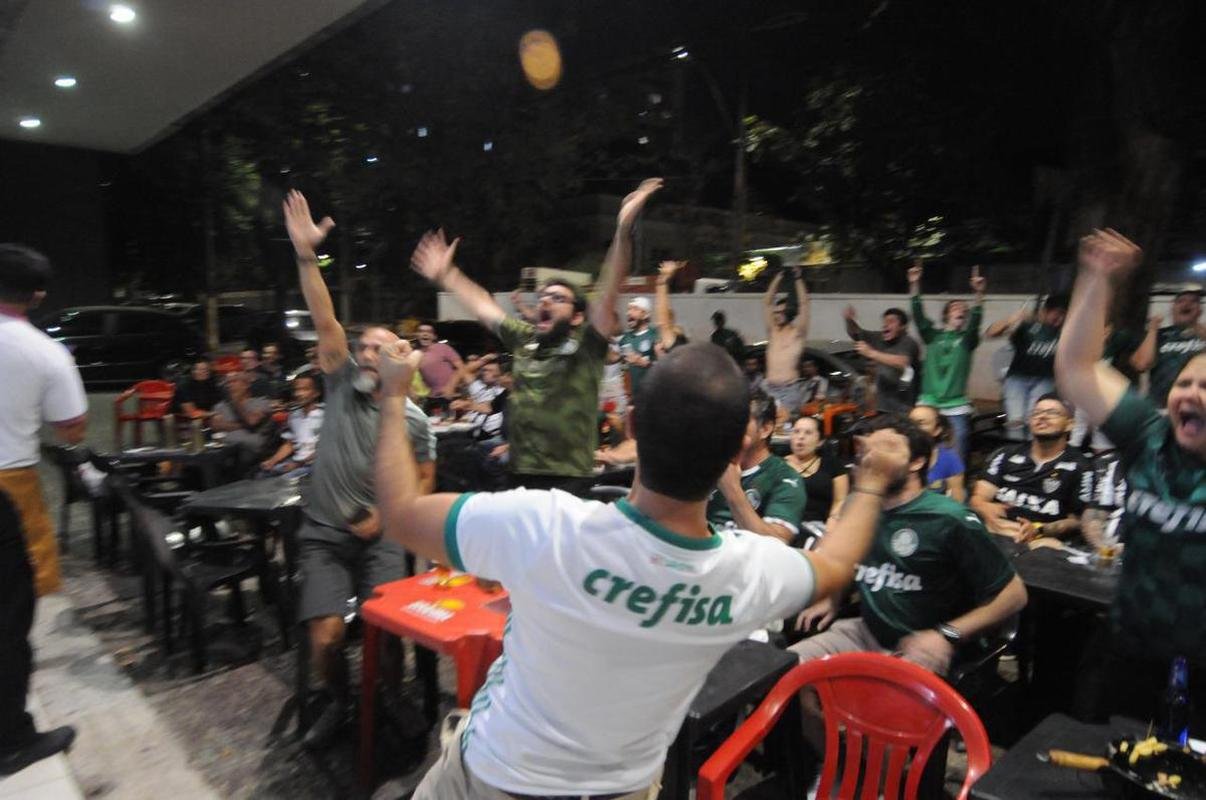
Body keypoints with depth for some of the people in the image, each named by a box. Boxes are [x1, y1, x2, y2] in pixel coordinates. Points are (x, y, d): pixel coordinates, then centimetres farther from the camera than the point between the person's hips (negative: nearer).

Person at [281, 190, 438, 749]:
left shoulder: (414, 419, -2)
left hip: (379, 539, 0)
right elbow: (325, 323, -14)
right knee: (325, 636, -14)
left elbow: (425, 480, 6)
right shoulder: (342, 385, -2)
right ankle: (336, 701, 18)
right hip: (324, 536, 1)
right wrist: (306, 255, -25)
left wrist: (387, 514, -10)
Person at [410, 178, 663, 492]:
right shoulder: (524, 339, 9)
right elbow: (483, 307, 21)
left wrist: (623, 231, -28)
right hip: (520, 474, 6)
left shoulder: (585, 346, -6)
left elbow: (607, 291, -18)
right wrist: (444, 275, 27)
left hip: (569, 479, -5)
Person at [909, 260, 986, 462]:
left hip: (956, 408, 0)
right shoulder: (932, 336, 7)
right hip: (927, 405, 0)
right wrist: (914, 285, -15)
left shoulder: (967, 340, 6)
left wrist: (979, 294, -28)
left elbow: (976, 320, -12)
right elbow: (918, 314, -4)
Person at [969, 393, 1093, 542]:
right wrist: (986, 508, -13)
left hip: (1040, 539, 0)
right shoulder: (1007, 455, 18)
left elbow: (1078, 521, 6)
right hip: (992, 531, 1)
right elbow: (978, 499, 10)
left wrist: (1039, 529, -12)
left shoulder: (1079, 467, 10)